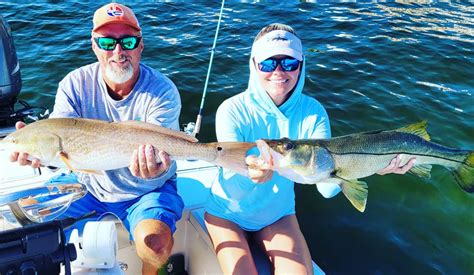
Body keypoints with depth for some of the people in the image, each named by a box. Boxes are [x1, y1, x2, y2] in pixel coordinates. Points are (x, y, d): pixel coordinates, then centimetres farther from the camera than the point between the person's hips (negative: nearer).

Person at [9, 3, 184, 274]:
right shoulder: (75, 84, -9)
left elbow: (159, 149, -29)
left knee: (155, 243, -29)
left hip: (148, 190, -3)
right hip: (89, 186, 4)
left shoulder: (162, 91, -19)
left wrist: (155, 169, -54)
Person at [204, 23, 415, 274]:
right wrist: (251, 176, -50)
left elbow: (326, 186, -22)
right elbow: (234, 190, -27)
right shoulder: (232, 111, -21)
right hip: (228, 213, -2)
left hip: (278, 215, 3)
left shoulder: (313, 112, -14)